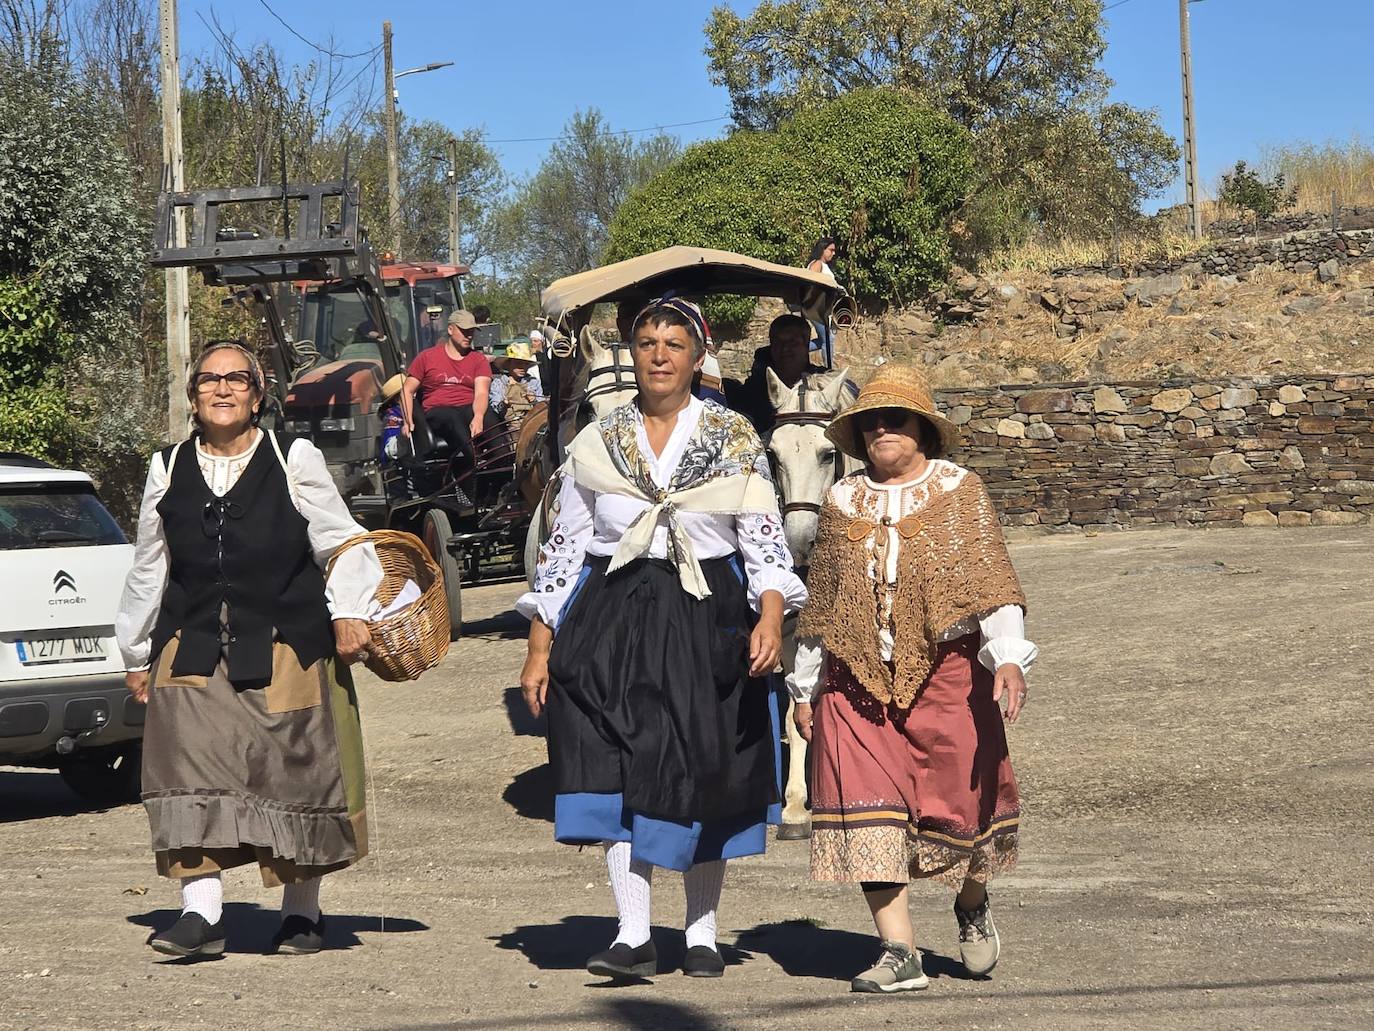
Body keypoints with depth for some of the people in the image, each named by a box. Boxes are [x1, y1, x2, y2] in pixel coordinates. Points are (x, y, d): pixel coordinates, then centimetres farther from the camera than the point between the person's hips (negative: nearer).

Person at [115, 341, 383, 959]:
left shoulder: (295, 462, 3)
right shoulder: (169, 471, 10)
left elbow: (342, 544, 6)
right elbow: (148, 569, 17)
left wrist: (348, 613, -7)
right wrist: (136, 653, 19)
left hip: (286, 651, -1)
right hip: (193, 652, 2)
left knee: (294, 775, 4)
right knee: (192, 777, -10)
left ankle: (301, 910, 18)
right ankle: (201, 913, -9)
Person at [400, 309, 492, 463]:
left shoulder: (479, 359, 15)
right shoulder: (427, 357, 16)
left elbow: (481, 393, -2)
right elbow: (407, 391, 15)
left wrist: (478, 418, -26)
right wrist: (408, 421, -5)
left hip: (469, 410, 2)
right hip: (437, 413, -2)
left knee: (488, 416, -35)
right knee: (451, 417, -39)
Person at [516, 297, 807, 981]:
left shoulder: (734, 441, 5)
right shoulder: (597, 444, 8)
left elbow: (764, 537, 0)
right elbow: (564, 546, 10)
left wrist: (771, 615, -18)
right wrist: (539, 649, 5)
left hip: (708, 618, -1)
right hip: (614, 617, 1)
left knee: (703, 780, 4)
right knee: (618, 774, -9)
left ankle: (702, 936, 14)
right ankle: (634, 936, -6)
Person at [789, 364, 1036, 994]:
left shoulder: (958, 492, 3)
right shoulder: (842, 503, 12)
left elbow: (990, 579, -6)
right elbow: (820, 603, 17)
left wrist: (1009, 658, -19)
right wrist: (805, 688, 17)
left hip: (945, 669, -2)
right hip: (857, 677, 2)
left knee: (960, 800, 2)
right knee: (868, 809, -8)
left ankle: (972, 905, 33)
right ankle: (898, 953, -6)